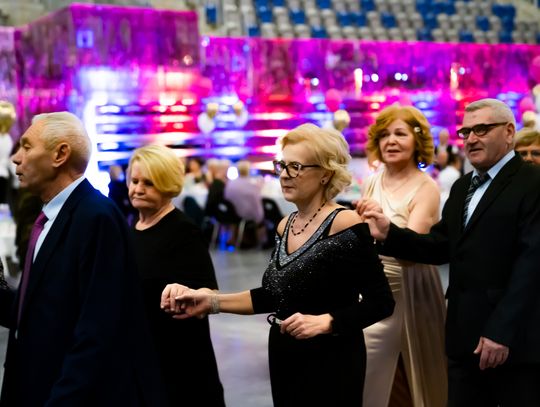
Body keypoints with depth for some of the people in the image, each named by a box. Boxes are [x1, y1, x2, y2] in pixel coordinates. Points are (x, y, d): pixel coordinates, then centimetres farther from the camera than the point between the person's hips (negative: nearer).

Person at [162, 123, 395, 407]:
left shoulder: (345, 225, -16)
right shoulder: (285, 226, 6)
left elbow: (381, 302, -14)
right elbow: (273, 295, 11)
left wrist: (324, 322, -25)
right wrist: (211, 302, 1)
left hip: (330, 362, -7)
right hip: (283, 358, 7)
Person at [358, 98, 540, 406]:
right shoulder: (462, 187, 18)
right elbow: (441, 248, 10)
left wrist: (502, 331, -20)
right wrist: (389, 233, -5)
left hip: (514, 339, -7)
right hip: (465, 338, 7)